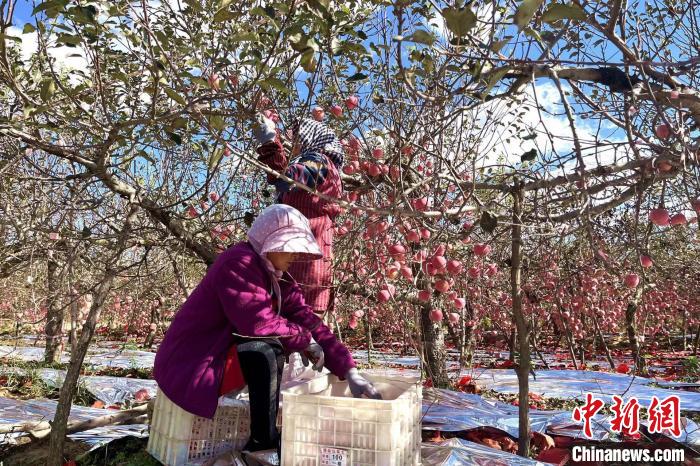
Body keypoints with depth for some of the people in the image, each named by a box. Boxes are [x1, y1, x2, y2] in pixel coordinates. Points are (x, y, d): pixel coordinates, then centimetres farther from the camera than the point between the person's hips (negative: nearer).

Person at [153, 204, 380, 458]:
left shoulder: (277, 277, 3)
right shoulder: (238, 263, -22)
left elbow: (307, 321, -3)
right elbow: (258, 323, -32)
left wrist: (349, 371, -11)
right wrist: (304, 339, -15)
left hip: (224, 357, 9)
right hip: (188, 366, -9)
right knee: (263, 348, -28)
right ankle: (263, 442, -9)